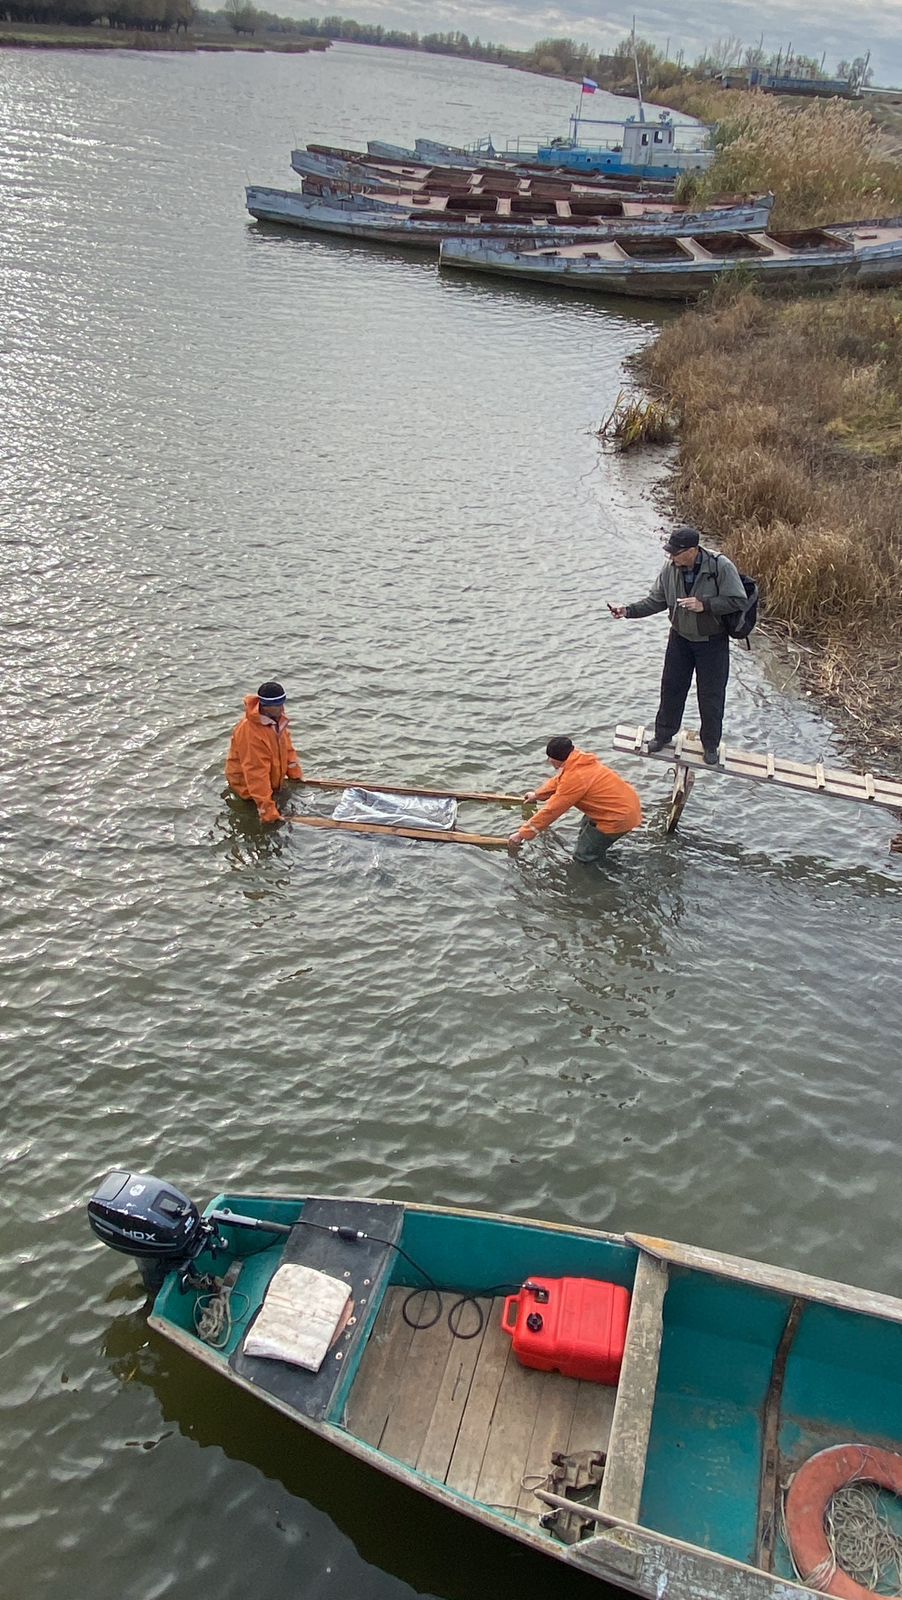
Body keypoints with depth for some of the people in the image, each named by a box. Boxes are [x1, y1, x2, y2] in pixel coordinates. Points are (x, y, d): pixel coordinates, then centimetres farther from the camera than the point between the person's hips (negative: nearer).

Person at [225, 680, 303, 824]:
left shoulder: (276, 717, -9)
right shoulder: (250, 732, -36)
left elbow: (286, 746, 9)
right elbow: (256, 774, -35)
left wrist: (296, 775, 9)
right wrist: (269, 812, -35)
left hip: (272, 780, 8)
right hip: (249, 787, -8)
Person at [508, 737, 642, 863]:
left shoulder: (574, 778, -23)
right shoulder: (580, 760, 4)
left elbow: (551, 810, -19)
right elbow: (558, 780, 24)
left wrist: (522, 834, -12)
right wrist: (537, 794, 38)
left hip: (620, 817, -10)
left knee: (583, 858, 0)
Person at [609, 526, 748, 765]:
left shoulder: (720, 567, -25)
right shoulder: (670, 569, -12)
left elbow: (738, 602, -21)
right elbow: (655, 601, -2)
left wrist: (704, 605, -31)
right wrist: (628, 610, -15)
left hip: (712, 642, -4)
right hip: (680, 638, 4)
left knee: (711, 695, 6)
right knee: (671, 687, 13)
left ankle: (711, 744, 26)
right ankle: (663, 735, 33)